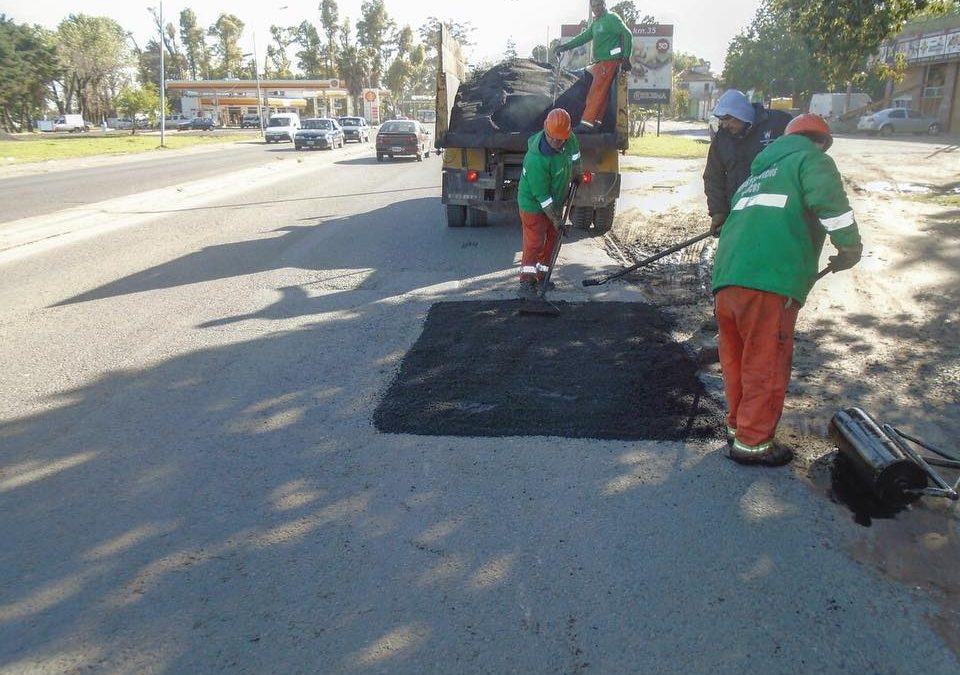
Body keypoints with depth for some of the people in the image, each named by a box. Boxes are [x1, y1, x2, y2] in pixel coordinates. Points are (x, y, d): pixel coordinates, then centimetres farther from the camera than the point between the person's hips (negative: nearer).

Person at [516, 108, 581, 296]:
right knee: (534, 243, -7)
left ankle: (542, 275, 25)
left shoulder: (569, 139, -14)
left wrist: (576, 176, 20)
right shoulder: (536, 158, -34)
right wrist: (555, 219, -24)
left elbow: (574, 153, 15)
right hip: (533, 204, -7)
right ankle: (526, 281, 1)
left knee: (552, 239, 13)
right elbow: (541, 196, -28)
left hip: (555, 201, 8)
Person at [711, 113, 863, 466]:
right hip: (768, 281, -7)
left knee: (736, 358, 19)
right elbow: (829, 202, -9)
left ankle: (737, 425, 32)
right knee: (766, 364, 2)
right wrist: (850, 248, 3)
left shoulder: (756, 175, 33)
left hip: (725, 278, 8)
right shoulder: (811, 159, 11)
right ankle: (752, 442, 10)